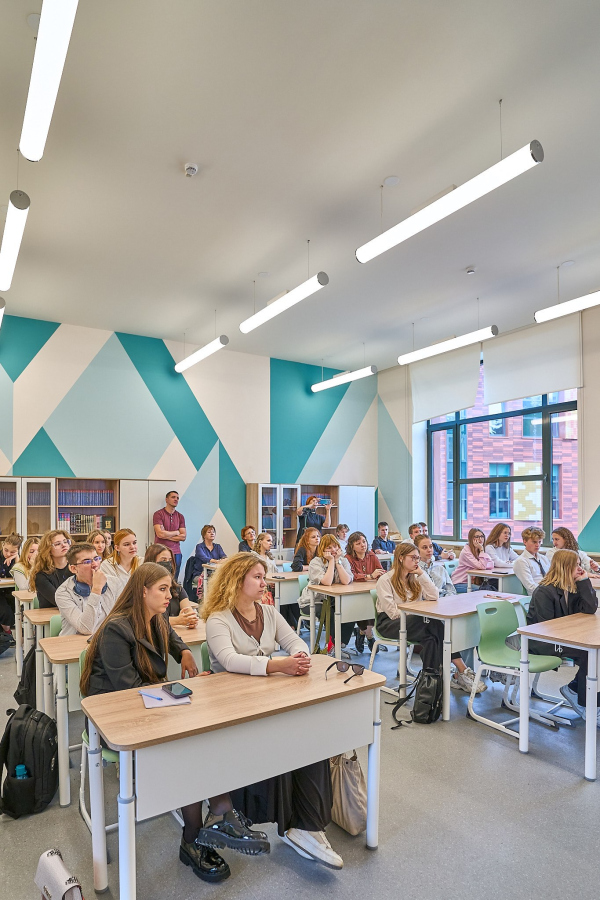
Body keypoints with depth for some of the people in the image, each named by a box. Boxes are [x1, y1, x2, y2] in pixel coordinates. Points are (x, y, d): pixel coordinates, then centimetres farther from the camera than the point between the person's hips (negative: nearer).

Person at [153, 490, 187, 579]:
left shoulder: (180, 516, 13)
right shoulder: (158, 514, -1)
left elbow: (183, 537, 6)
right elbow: (160, 534, -12)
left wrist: (167, 535, -4)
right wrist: (176, 532, 2)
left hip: (176, 552, 4)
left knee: (174, 581, 4)